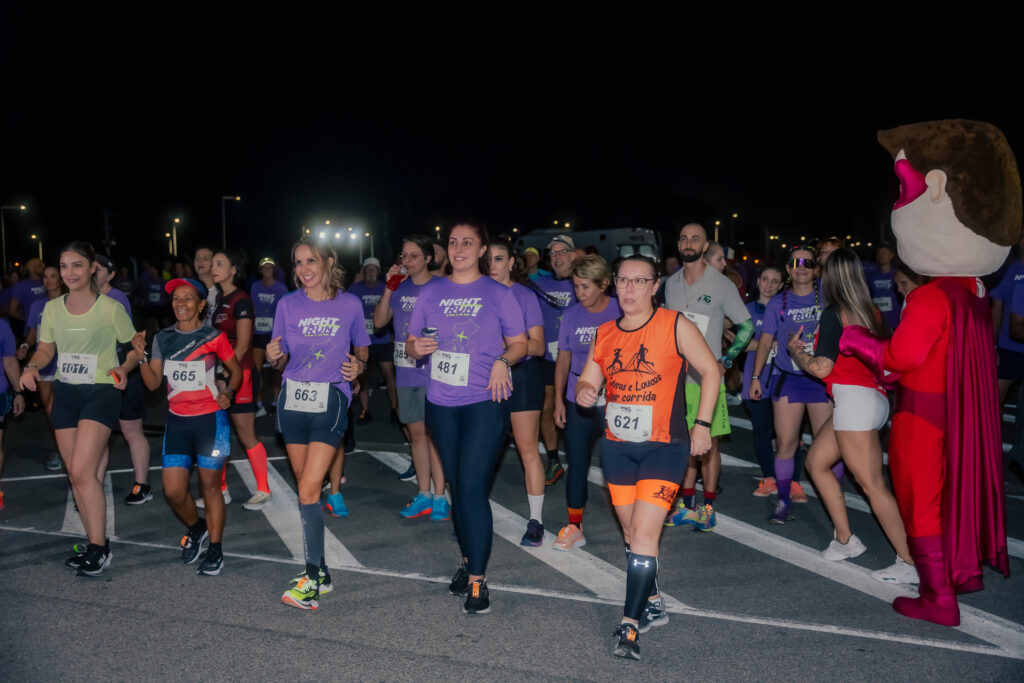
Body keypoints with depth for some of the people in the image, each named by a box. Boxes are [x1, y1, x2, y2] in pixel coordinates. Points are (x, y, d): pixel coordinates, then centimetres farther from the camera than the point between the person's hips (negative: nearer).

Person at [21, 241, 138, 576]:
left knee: (82, 471, -15)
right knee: (76, 473, 9)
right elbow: (46, 349, 15)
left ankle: (99, 548, -3)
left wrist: (123, 368, -20)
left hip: (101, 392, -6)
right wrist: (32, 367, -5)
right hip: (64, 394, 6)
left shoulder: (110, 308, -9)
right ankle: (95, 543, 22)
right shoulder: (52, 309, 4)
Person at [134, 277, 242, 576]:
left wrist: (227, 392, -13)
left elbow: (237, 370, 5)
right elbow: (153, 383, 4)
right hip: (177, 421, 4)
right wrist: (141, 356, -11)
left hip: (210, 420, -3)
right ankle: (196, 528, 30)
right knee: (173, 491, 0)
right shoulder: (163, 338, 6)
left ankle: (215, 549, 19)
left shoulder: (214, 337, -4)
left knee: (210, 486, 4)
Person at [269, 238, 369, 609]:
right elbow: (281, 360, 9)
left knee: (308, 490, -12)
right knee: (307, 489, 9)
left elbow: (362, 346, 13)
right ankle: (321, 571, 23)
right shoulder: (288, 304, 4)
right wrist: (274, 357, -14)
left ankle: (312, 579, -4)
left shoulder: (349, 304, -1)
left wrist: (358, 364, -8)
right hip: (293, 400, 3)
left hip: (330, 402, -3)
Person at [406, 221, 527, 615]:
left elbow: (520, 343, 4)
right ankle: (467, 561, 29)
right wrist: (418, 348, -9)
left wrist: (503, 361, -16)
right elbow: (411, 343, 14)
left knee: (472, 487, -10)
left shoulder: (498, 294, 1)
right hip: (441, 403, 4)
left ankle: (478, 580, -2)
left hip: (485, 402, -4)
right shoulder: (431, 293, 9)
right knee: (456, 486, 13)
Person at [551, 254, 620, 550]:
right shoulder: (571, 315, 5)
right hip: (578, 404, 3)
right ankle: (574, 528, 18)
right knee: (576, 465, 5)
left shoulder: (621, 312, -5)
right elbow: (563, 360, 12)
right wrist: (558, 399, 8)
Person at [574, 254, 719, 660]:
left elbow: (710, 371, -2)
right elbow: (587, 381, 10)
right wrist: (584, 393, -14)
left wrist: (702, 424, -8)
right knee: (632, 532, 14)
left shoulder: (675, 325, -7)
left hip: (664, 445, -5)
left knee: (644, 532, -13)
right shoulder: (605, 333, 6)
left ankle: (630, 624, -7)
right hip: (617, 446, 5)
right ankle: (653, 605, 32)